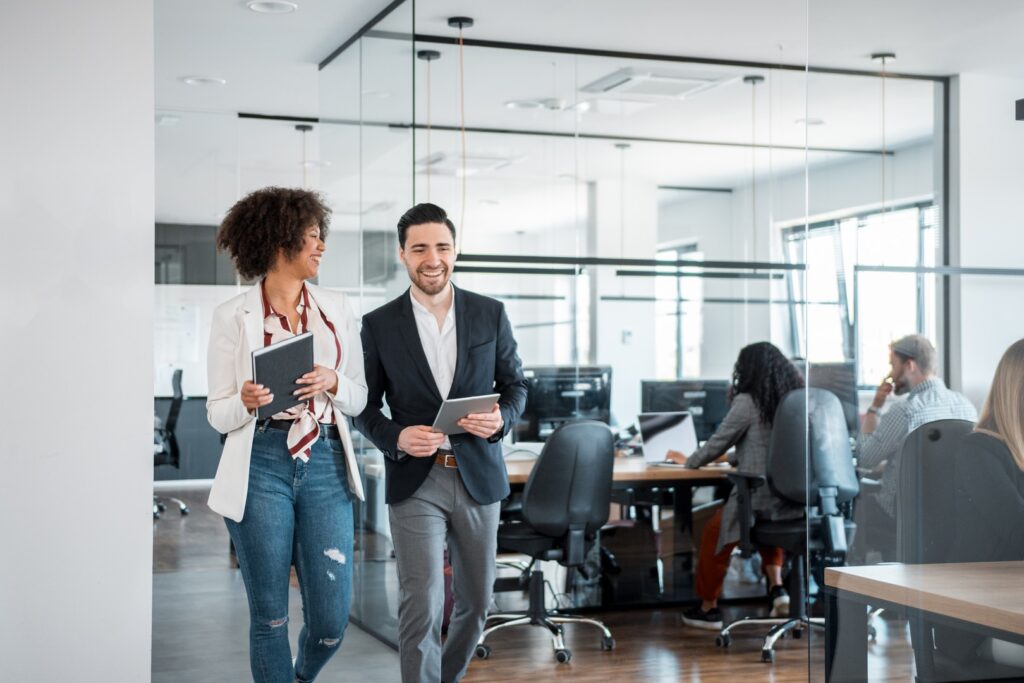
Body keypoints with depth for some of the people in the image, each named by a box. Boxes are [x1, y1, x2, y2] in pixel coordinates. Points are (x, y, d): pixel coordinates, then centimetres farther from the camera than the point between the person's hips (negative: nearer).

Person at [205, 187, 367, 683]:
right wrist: (246, 402, -19)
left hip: (325, 465, 3)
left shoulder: (337, 309, 12)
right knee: (270, 617, 4)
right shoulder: (233, 316, 2)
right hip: (262, 464, -3)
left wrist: (332, 383, -8)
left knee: (331, 620, 2)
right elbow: (218, 414, 3)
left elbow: (358, 399, 14)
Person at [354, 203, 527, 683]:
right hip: (415, 481, -2)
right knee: (421, 606, -11)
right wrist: (395, 438, -16)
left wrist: (501, 419, -12)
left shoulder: (490, 314, 2)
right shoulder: (379, 325, -1)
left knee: (476, 601, 15)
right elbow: (365, 405, 4)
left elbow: (515, 384, 10)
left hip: (478, 476, 3)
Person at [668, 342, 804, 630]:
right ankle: (777, 587, 20)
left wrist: (688, 461, 13)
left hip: (759, 496, -6)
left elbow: (717, 443, -5)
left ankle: (708, 608, 25)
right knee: (768, 523, 36)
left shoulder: (748, 402, -11)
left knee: (714, 532, 17)